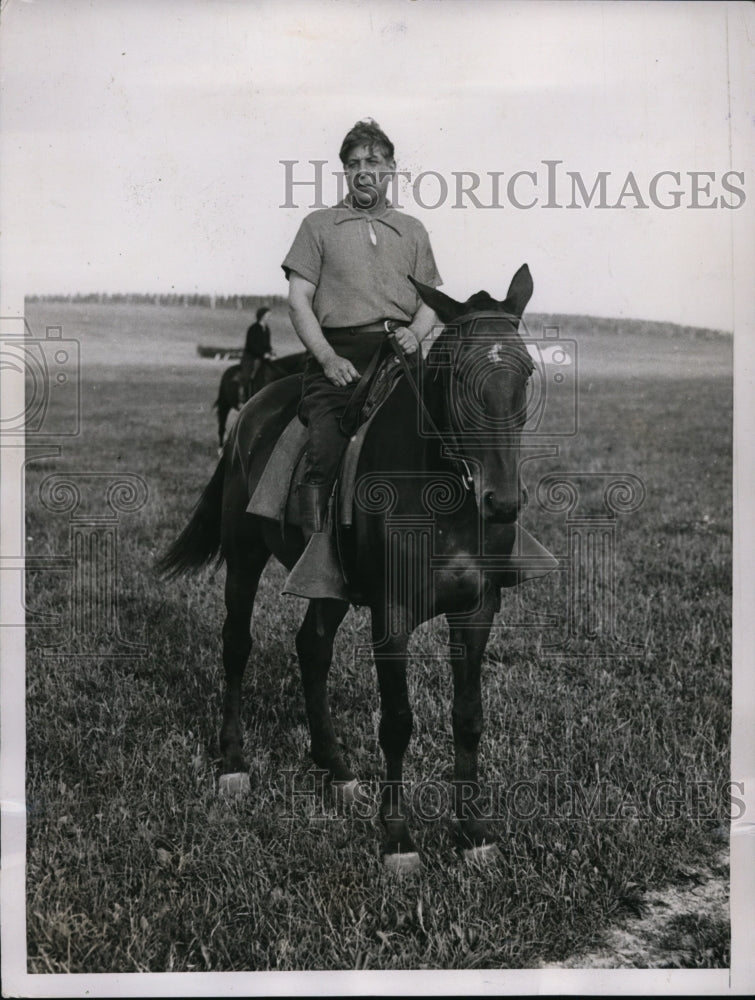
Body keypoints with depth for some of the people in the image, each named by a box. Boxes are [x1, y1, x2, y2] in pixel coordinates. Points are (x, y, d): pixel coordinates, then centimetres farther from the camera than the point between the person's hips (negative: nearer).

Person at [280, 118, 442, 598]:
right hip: (339, 354, -2)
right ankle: (317, 554, -17)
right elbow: (299, 300, 7)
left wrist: (416, 332, -5)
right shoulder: (319, 225, 16)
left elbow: (431, 299, 19)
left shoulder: (412, 230, 24)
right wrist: (327, 357, -8)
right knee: (327, 453, -22)